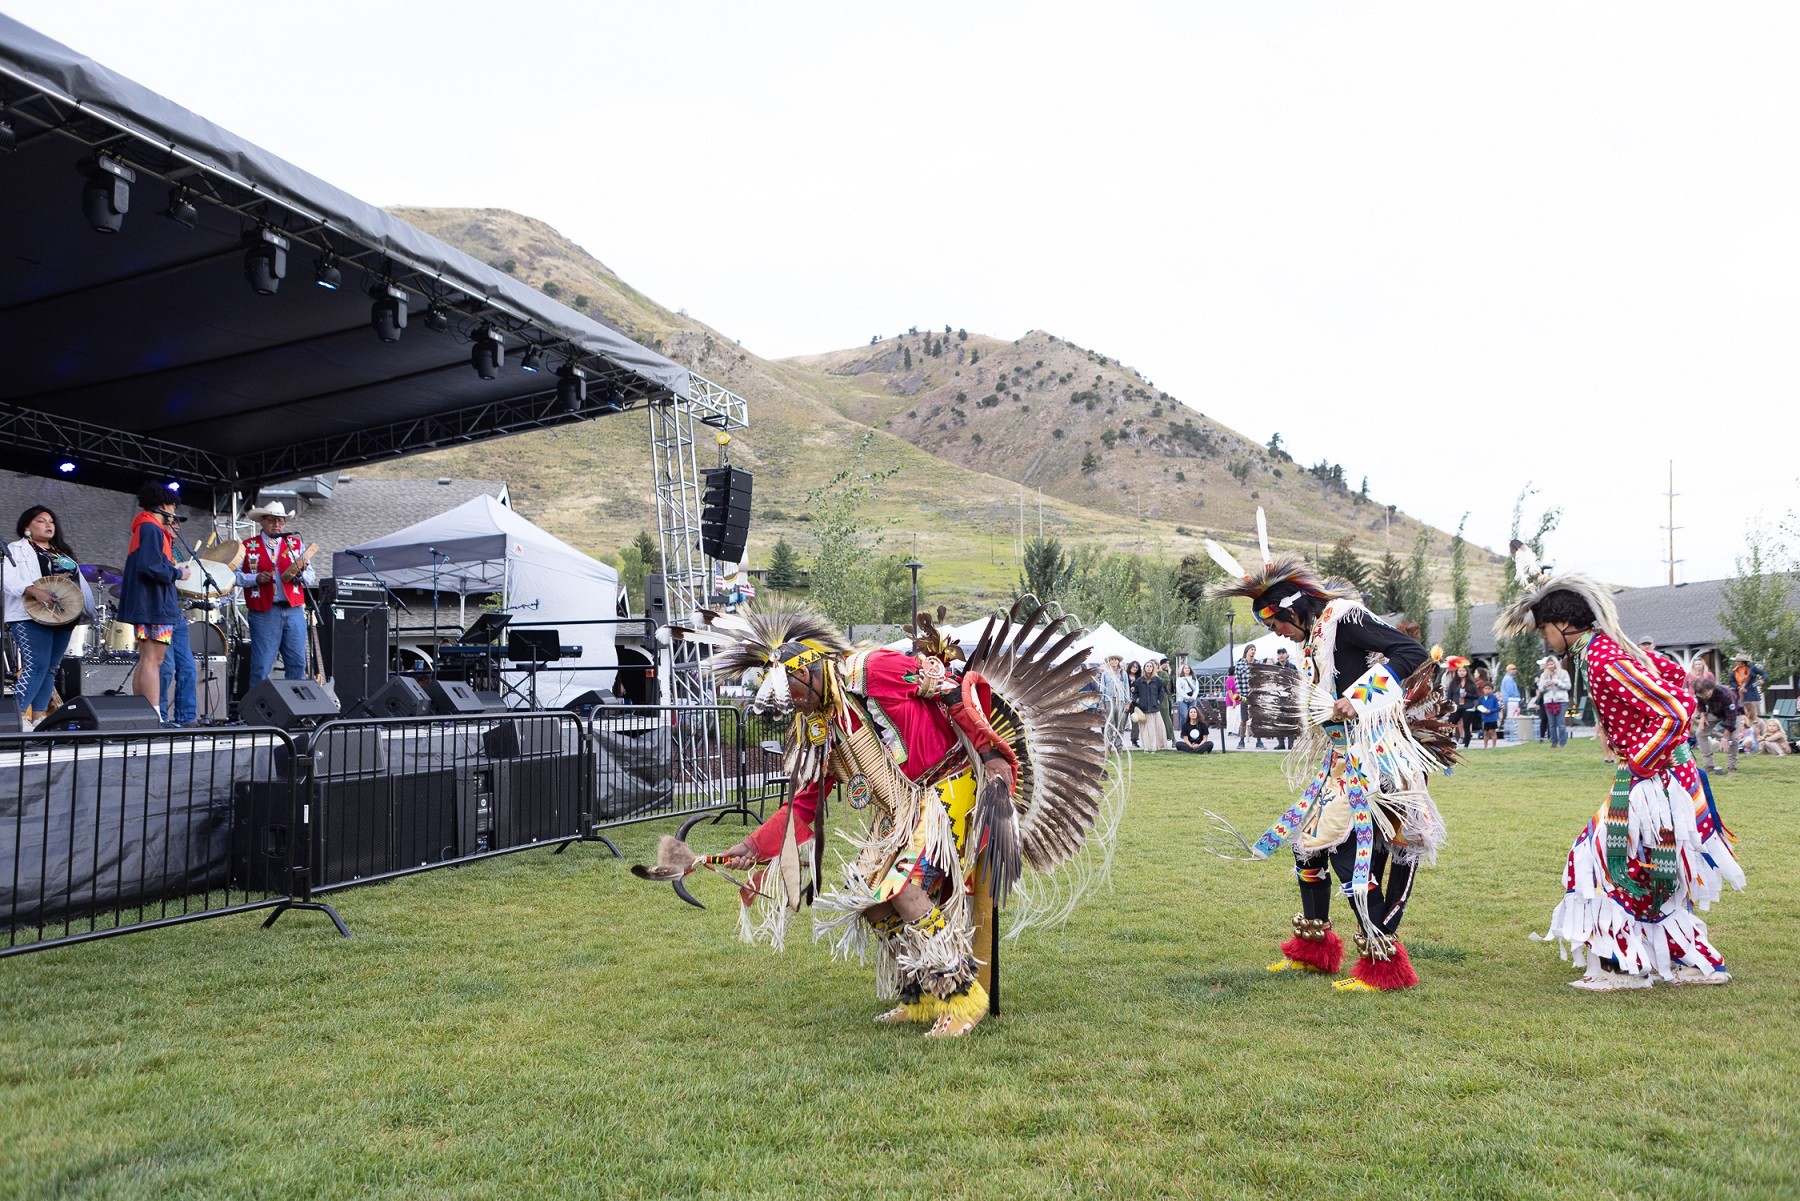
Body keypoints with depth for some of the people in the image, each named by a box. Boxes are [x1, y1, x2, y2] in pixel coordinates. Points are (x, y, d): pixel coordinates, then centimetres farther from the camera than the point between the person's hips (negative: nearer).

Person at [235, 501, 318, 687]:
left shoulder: (296, 544, 14)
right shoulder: (248, 547, 7)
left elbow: (311, 578, 9)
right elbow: (235, 575, 1)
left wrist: (299, 572, -12)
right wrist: (256, 578, -13)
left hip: (294, 610, 3)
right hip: (264, 613, -3)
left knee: (298, 664, 2)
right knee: (261, 666, -1)